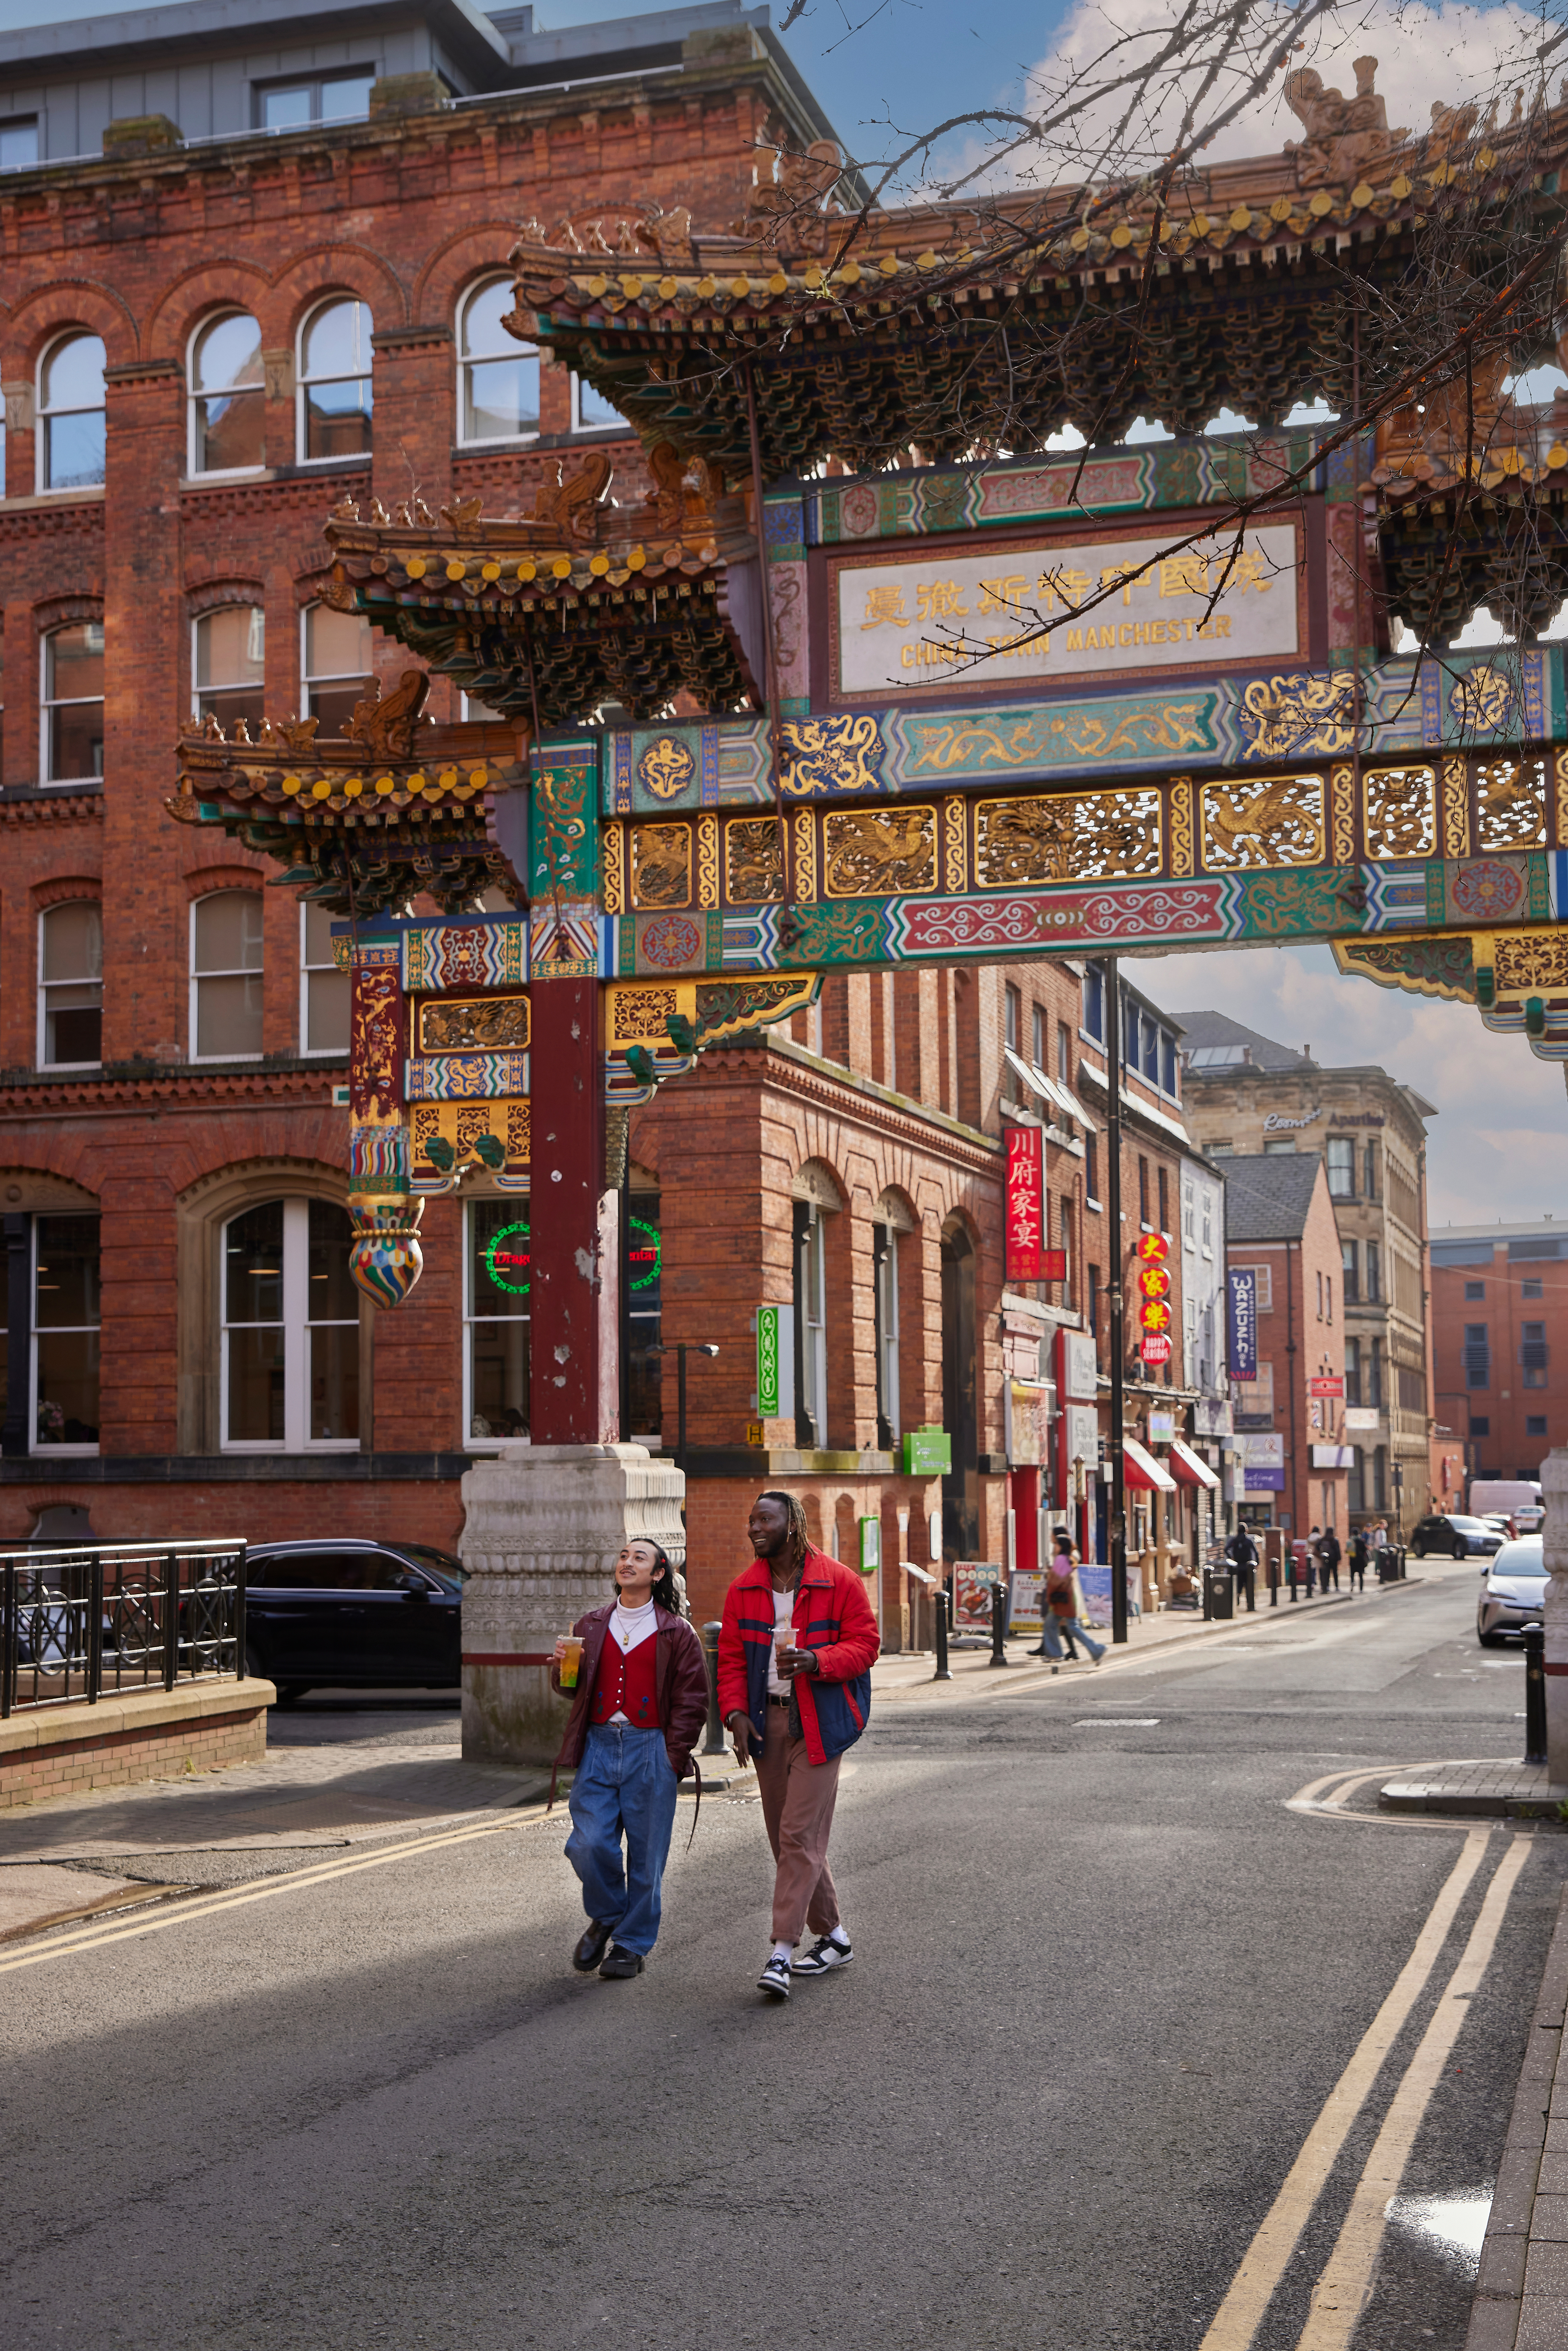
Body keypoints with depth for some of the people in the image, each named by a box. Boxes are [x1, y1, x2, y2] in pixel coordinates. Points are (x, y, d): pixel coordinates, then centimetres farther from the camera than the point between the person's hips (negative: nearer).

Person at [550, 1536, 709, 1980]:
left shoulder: (677, 1634, 2)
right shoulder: (591, 1626, 13)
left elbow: (692, 1702, 2)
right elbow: (572, 1689, 20)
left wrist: (672, 1758, -6)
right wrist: (562, 1666, -2)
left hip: (651, 1750, -2)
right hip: (599, 1745, 3)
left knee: (646, 1852, 1)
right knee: (589, 1844, -7)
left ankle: (632, 1944, 16)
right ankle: (606, 1918, 20)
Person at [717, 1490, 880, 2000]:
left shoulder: (839, 1583, -5)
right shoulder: (743, 1590, 8)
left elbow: (864, 1645, -6)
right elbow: (731, 1658, 9)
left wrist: (816, 1660, -23)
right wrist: (736, 1713, -6)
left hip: (819, 1722, -5)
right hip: (766, 1719, 6)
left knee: (800, 1835, -11)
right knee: (785, 1838, 10)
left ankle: (782, 1953, -12)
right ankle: (833, 1935, 24)